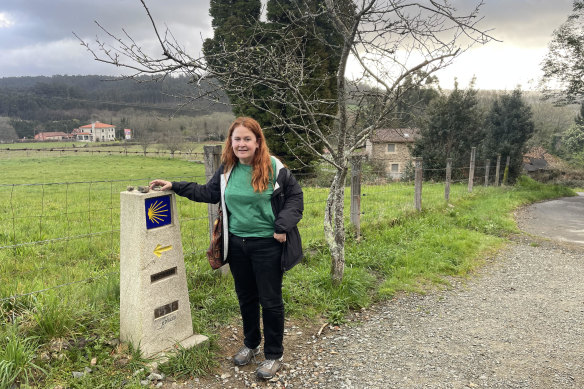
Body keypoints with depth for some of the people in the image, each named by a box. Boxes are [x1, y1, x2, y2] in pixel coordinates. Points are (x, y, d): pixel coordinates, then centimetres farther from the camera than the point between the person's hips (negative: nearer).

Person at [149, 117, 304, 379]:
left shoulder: (274, 168, -10)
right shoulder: (227, 169, 3)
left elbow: (295, 196, -3)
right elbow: (209, 192, 15)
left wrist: (283, 226, -13)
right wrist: (175, 186, 11)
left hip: (267, 245, -4)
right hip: (237, 243, 5)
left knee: (270, 301, 5)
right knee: (245, 298, 19)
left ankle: (273, 356, 23)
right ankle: (251, 345, 40)